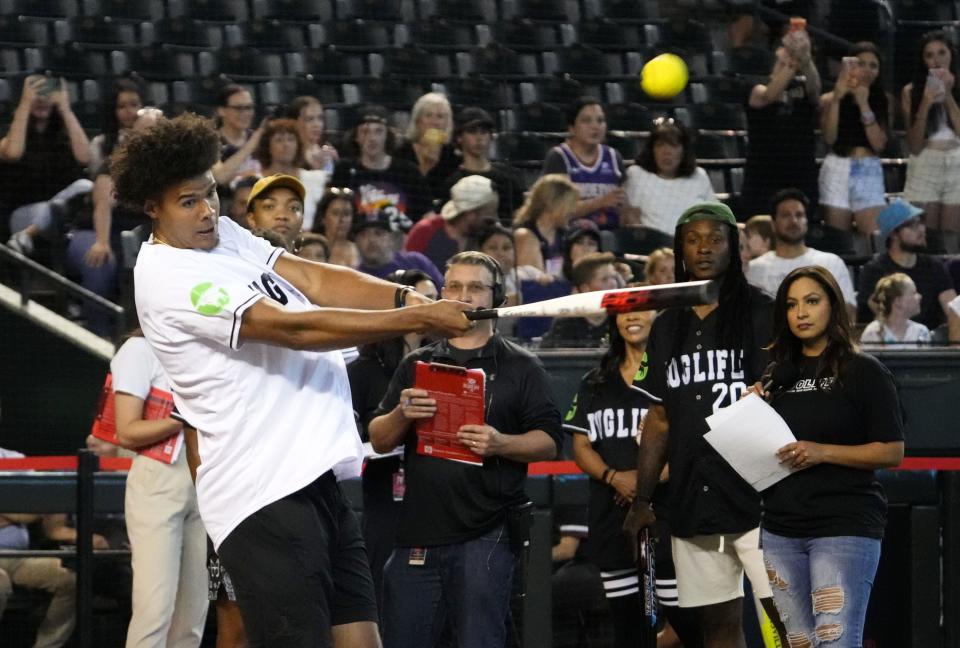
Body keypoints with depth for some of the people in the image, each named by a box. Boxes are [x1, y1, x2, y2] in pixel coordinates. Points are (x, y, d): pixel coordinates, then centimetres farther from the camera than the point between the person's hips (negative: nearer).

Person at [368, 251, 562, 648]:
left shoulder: (520, 367, 8)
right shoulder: (416, 364, 18)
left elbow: (549, 442, 0)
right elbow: (379, 441, 13)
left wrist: (500, 444, -20)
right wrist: (402, 415, -10)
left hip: (486, 536, -4)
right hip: (418, 534, 4)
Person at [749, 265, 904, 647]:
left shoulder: (863, 371, -1)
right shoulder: (778, 374, 15)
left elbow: (892, 452, -7)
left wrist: (822, 452, -17)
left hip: (845, 525, -6)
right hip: (782, 527, 6)